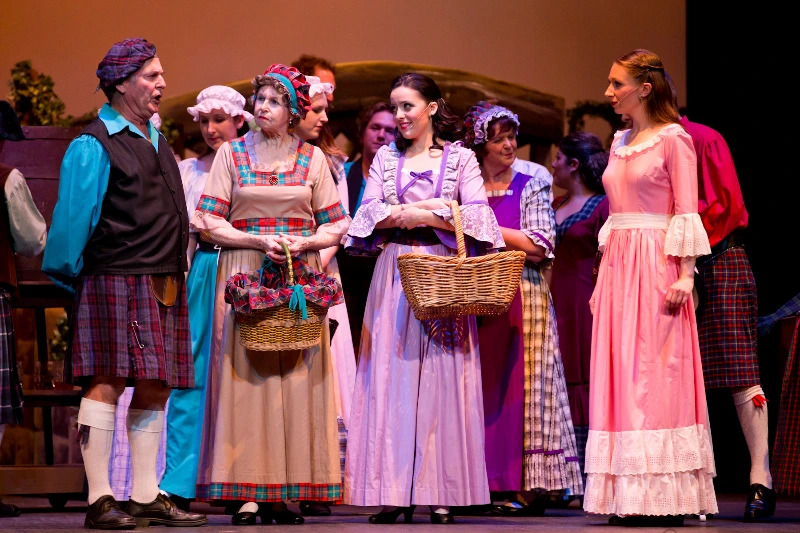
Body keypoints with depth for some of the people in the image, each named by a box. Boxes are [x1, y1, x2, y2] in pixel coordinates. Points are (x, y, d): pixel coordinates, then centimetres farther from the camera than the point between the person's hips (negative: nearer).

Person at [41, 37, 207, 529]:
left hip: (161, 283, 8)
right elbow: (73, 217, -7)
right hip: (114, 281, -8)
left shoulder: (154, 139, 18)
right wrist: (68, 275, -3)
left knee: (155, 388, 8)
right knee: (108, 383, -9)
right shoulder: (95, 146, -7)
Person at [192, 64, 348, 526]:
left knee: (296, 380, -4)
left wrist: (304, 243, -11)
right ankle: (249, 493, -7)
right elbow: (208, 222, 1)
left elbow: (336, 226, 8)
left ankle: (287, 491, -2)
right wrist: (259, 241, -11)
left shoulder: (312, 158, 9)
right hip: (243, 275, -1)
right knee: (246, 377, -7)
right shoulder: (232, 154, 7)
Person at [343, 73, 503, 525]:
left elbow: (478, 214, -7)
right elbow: (369, 213, 1)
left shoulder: (460, 158, 5)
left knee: (441, 378, -5)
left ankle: (441, 493, -4)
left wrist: (416, 214, -10)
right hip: (396, 275, 2)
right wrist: (433, 208, -11)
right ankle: (395, 492, -4)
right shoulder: (386, 158, 13)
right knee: (392, 378, -4)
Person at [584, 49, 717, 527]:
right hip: (618, 265, 7)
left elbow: (687, 214, -8)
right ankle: (630, 498, 4)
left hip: (657, 268, -7)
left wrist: (685, 274, -16)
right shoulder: (620, 143, 16)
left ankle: (665, 498, -6)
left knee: (656, 374, -8)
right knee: (620, 375, 3)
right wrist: (605, 277, 14)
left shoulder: (674, 139, -4)